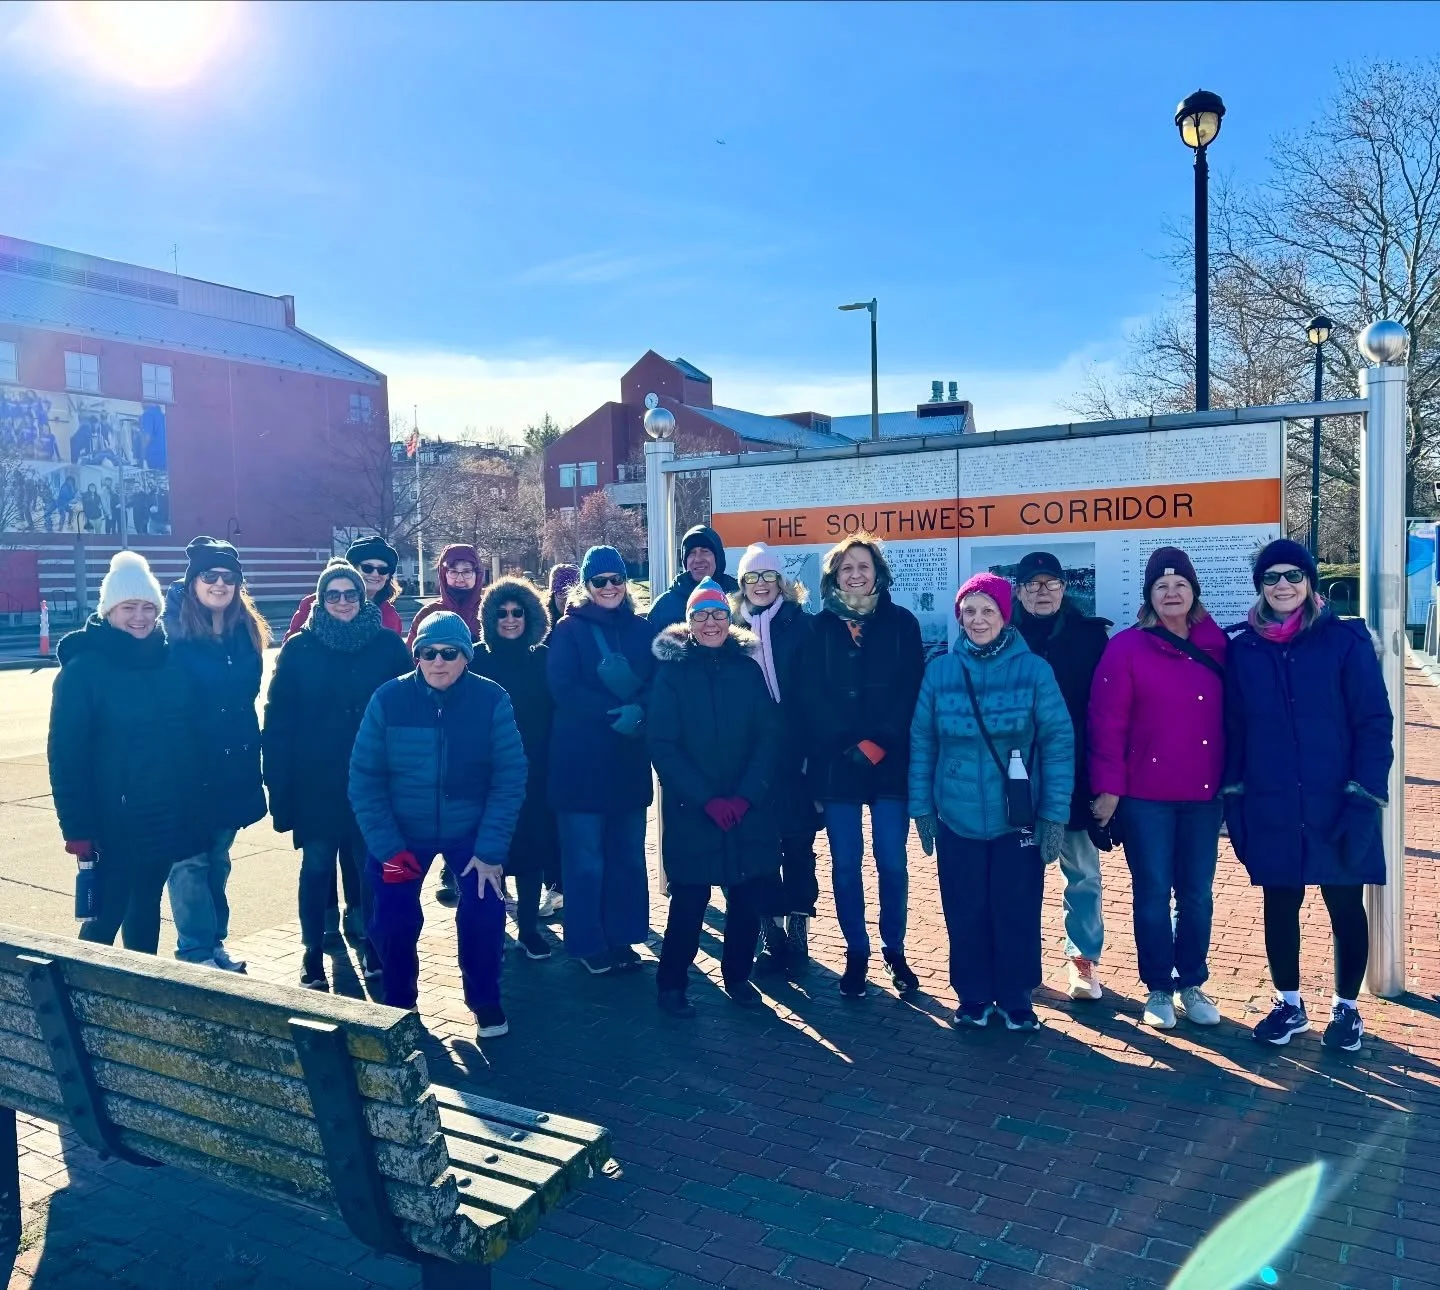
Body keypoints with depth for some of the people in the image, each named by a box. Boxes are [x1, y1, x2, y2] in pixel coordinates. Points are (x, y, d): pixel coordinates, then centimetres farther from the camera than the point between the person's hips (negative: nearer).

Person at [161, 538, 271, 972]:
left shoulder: (246, 632, 6)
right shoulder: (172, 631, -11)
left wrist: (252, 754, 8)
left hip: (233, 763, 6)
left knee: (218, 858, 16)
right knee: (190, 860, 1)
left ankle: (215, 943, 27)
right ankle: (196, 952, 10)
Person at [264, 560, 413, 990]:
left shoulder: (389, 646, 0)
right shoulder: (299, 648, 0)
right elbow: (278, 720, -3)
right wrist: (280, 783, -8)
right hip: (316, 784, 0)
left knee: (370, 868, 9)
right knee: (316, 868, 8)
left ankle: (370, 945, 27)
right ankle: (313, 955, 23)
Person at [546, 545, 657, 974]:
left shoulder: (641, 629, 9)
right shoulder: (569, 629, -1)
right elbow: (563, 689, -11)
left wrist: (638, 710, -19)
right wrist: (615, 712, -20)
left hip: (630, 759, 4)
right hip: (580, 761, -3)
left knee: (628, 854, 10)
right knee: (585, 859, 2)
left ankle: (622, 936, 23)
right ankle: (588, 942, 15)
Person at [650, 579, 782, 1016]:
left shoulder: (748, 669, 5)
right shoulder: (671, 672, -1)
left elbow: (769, 737, 0)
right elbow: (662, 746, -7)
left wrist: (745, 796, -13)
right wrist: (707, 800, -15)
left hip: (749, 810, 3)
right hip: (690, 812, -2)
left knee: (748, 898, 8)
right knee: (689, 902, 2)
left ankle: (737, 975, 29)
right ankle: (671, 984, 21)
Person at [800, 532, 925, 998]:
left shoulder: (901, 623, 4)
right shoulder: (819, 628, 5)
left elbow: (911, 692, -2)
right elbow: (811, 699, 1)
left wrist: (878, 742, -11)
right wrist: (849, 746, -8)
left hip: (891, 762, 0)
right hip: (836, 764, 1)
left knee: (892, 862, 4)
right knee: (845, 865, 5)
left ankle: (894, 950, 21)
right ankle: (857, 952, 20)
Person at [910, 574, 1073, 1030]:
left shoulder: (1034, 670, -7)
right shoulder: (939, 671, -2)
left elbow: (1059, 742, -5)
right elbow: (921, 742, 3)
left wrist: (1055, 813, -8)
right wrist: (921, 806, 3)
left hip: (1018, 819, -1)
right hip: (957, 819, 2)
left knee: (1017, 913, 8)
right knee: (964, 913, 11)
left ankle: (1016, 997, 28)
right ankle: (973, 996, 29)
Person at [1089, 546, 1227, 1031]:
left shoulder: (1216, 644, 5)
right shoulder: (1127, 647, -7)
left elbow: (1229, 715, 9)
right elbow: (1107, 723, -9)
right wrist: (1108, 786, -12)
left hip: (1204, 794, 4)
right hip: (1145, 795, -3)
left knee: (1197, 894, 11)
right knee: (1153, 893, 6)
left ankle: (1192, 985, 26)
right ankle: (1159, 989, 19)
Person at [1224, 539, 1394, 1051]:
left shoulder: (1346, 640, -5)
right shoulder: (1243, 649, 2)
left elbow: (1375, 723, -7)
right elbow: (1233, 729, 4)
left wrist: (1364, 796, -13)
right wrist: (1233, 799, 1)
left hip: (1336, 806, -2)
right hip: (1270, 810, 2)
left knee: (1345, 907, 12)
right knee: (1279, 907, 12)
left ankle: (1346, 1008, 31)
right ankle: (1289, 1005, 30)